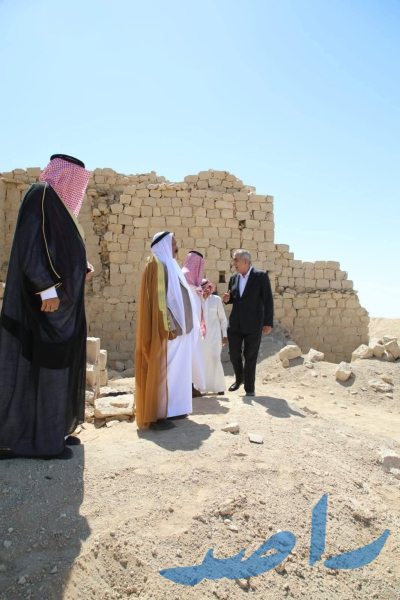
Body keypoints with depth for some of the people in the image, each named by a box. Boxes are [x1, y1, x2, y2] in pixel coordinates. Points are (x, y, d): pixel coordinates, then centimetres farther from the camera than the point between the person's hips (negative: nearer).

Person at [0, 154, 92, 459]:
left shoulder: (57, 203, 20)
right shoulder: (41, 195, -8)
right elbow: (29, 246, -19)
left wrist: (80, 271, 13)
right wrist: (48, 289, -25)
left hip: (59, 299, 10)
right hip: (46, 300, -10)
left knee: (57, 363, 12)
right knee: (43, 364, -5)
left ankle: (54, 430, 22)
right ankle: (39, 439, 6)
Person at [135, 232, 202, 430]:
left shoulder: (168, 265, 19)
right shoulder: (157, 264, -10)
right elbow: (159, 298, -19)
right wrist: (168, 326, -23)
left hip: (176, 327, 10)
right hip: (166, 330, -10)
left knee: (173, 369, 12)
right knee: (162, 370, -6)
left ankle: (169, 409, 21)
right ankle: (156, 416, 0)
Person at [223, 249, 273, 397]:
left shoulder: (261, 276, -9)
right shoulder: (233, 278, 7)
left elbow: (268, 301, -10)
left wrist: (268, 323, -14)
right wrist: (227, 299, -7)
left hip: (253, 325, -4)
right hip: (235, 324, 5)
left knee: (250, 357, 5)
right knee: (234, 353, 8)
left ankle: (249, 388, 19)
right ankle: (239, 379, 33)